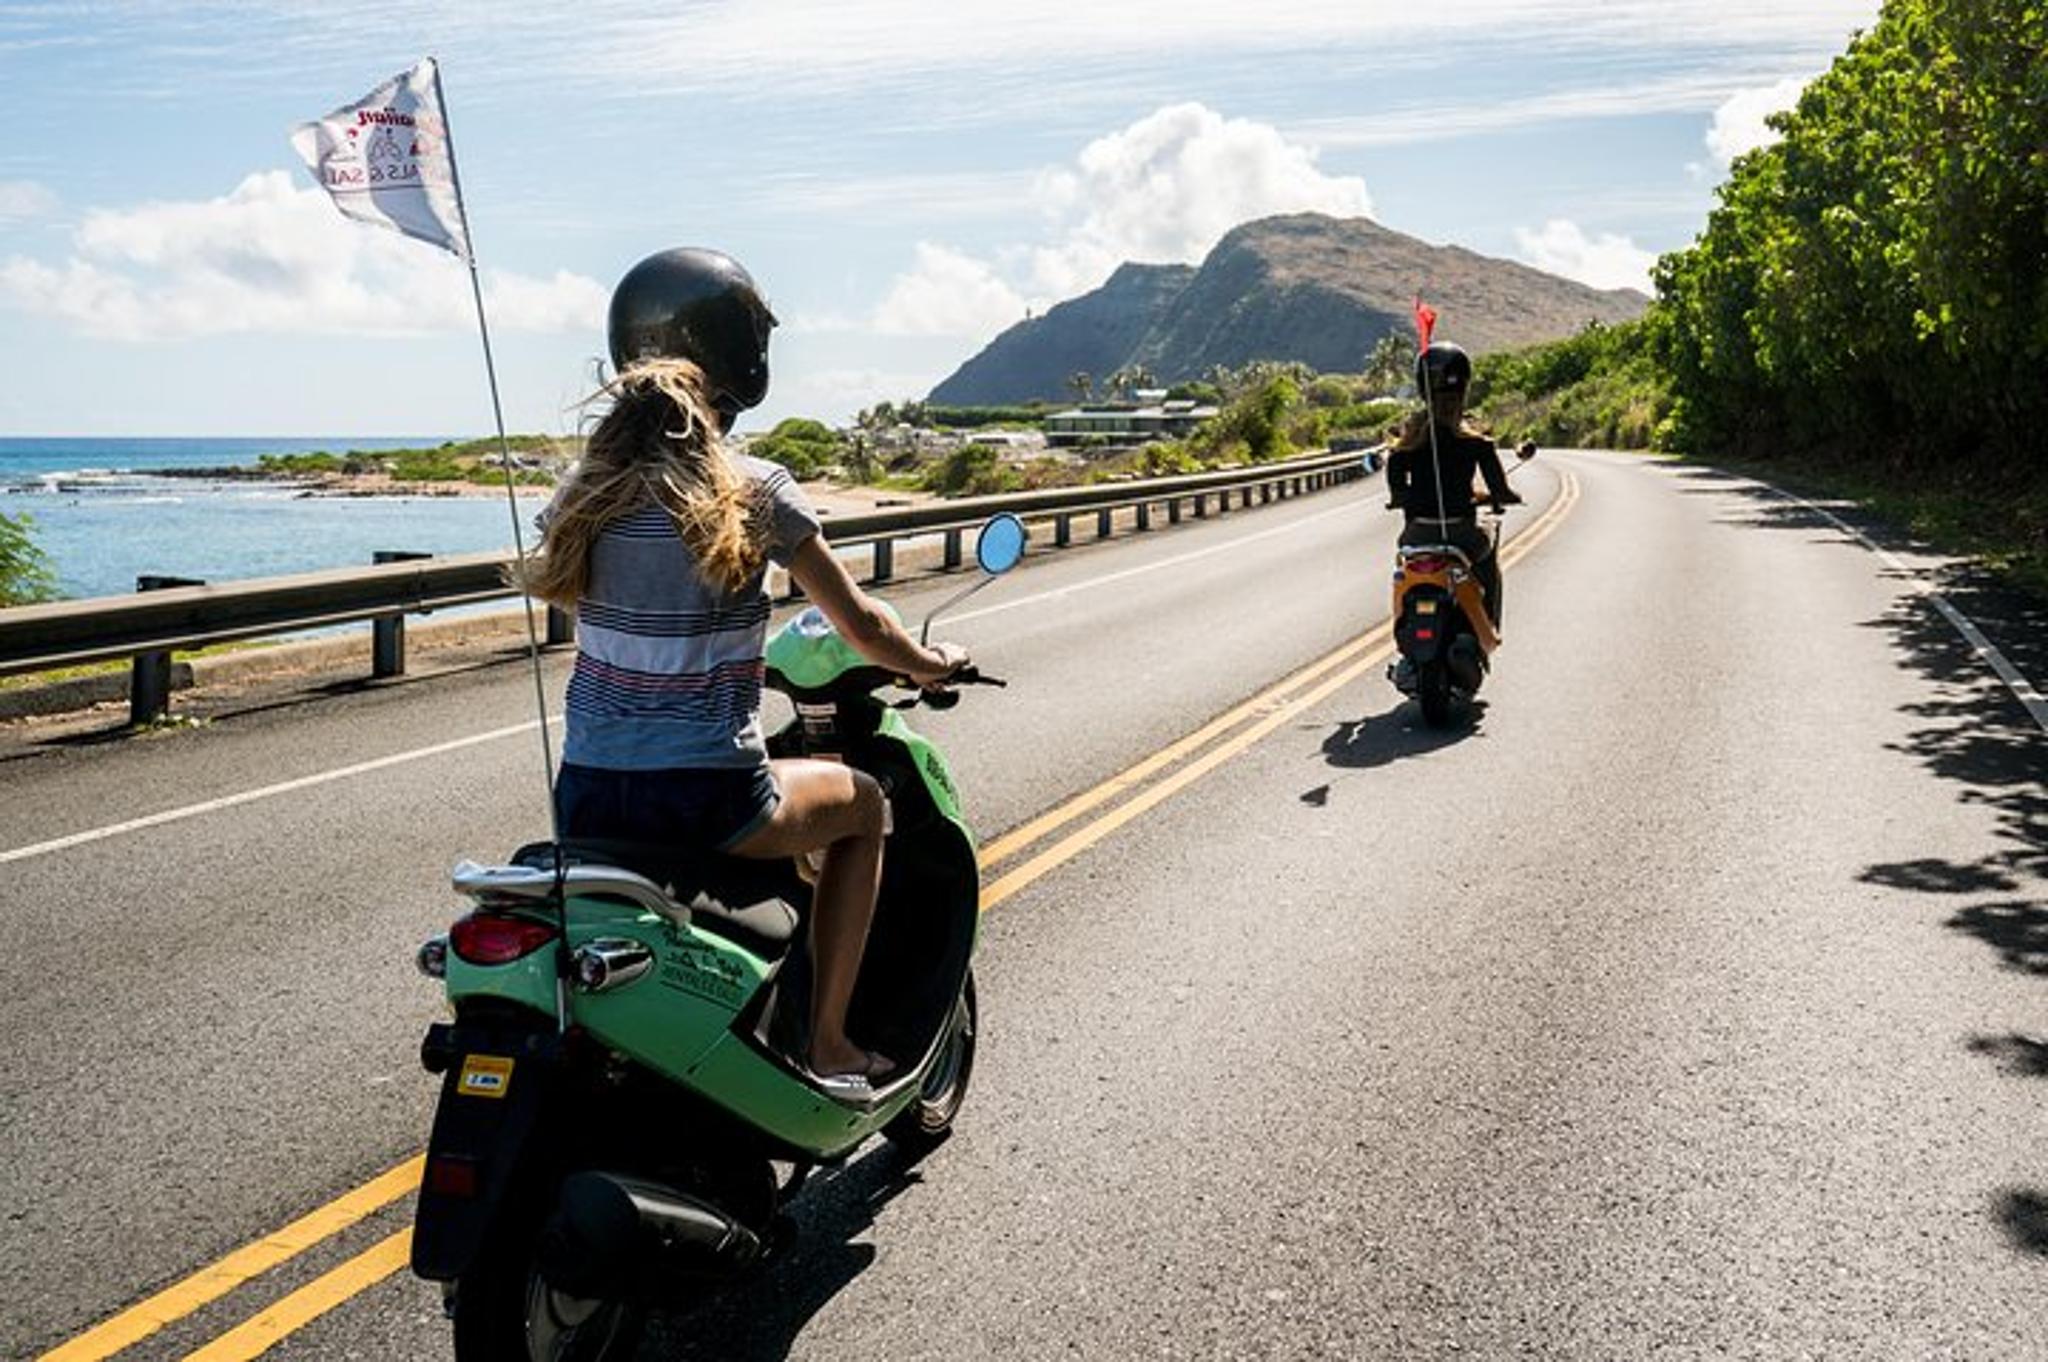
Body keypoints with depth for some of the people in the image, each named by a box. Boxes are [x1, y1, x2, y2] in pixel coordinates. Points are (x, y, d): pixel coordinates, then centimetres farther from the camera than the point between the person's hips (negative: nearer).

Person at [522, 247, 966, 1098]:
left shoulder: (585, 488, 3)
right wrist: (932, 667, 20)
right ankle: (826, 1043, 19)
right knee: (862, 805, 23)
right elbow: (860, 626, -1)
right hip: (707, 798, -5)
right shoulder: (755, 492, -9)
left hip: (584, 798, 5)